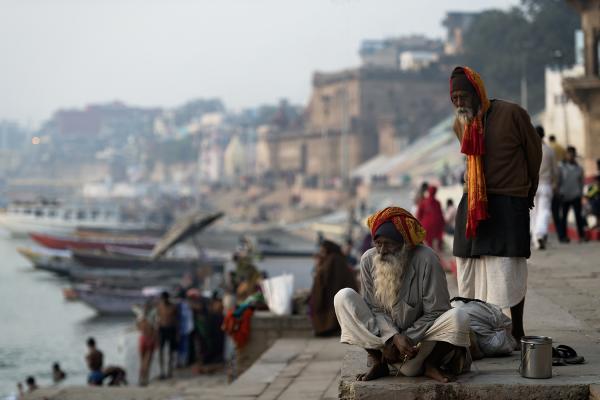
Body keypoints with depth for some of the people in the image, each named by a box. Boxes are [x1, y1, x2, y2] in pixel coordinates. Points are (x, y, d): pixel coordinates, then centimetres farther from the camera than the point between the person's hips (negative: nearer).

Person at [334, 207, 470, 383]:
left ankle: (430, 365, -6)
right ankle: (377, 362, -12)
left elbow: (435, 313, -14)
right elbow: (374, 308, -6)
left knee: (459, 317, -32)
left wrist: (407, 339, -20)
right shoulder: (369, 260, -8)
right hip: (385, 334, 3)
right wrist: (394, 337, -24)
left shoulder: (426, 259, -17)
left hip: (420, 336, -3)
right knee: (343, 297, -17)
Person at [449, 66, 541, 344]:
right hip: (472, 204, 6)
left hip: (509, 204, -6)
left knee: (507, 269, -7)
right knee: (470, 268, 4)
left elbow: (534, 152, 4)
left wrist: (529, 190, 15)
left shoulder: (512, 114, -10)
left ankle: (517, 334, 0)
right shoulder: (460, 124, 7)